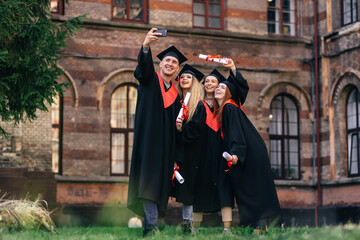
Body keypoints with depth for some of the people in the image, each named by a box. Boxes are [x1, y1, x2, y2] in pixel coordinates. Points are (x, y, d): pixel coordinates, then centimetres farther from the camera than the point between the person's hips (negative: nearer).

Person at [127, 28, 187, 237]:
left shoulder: (175, 94, 19)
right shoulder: (150, 79, 6)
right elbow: (143, 67, -18)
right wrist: (146, 47, -38)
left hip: (165, 145, 5)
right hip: (148, 139, -5)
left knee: (161, 180, 3)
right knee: (148, 177, -16)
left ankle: (148, 224, 9)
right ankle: (152, 224, -22)